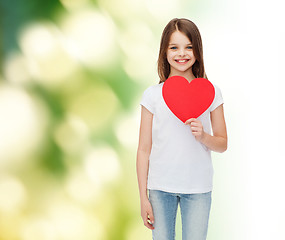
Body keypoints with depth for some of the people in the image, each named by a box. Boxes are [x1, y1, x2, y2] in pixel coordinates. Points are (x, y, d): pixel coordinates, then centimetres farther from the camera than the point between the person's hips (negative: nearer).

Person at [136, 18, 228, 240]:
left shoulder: (211, 92, 2)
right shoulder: (153, 95, 0)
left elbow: (223, 144, 8)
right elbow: (144, 149, 1)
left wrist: (203, 136, -14)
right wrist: (143, 198, -2)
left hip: (198, 188, 0)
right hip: (160, 187, 0)